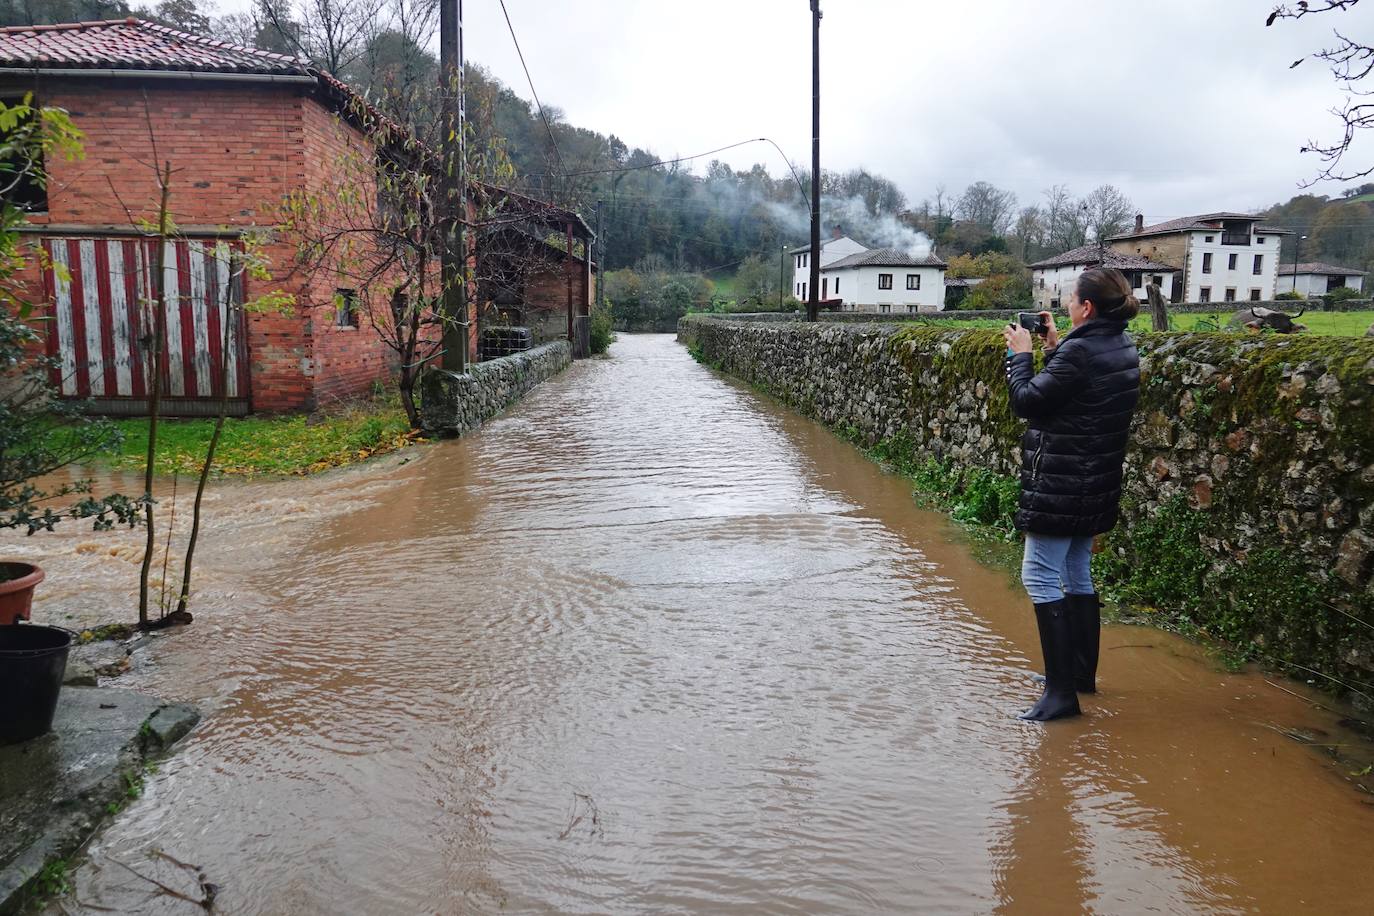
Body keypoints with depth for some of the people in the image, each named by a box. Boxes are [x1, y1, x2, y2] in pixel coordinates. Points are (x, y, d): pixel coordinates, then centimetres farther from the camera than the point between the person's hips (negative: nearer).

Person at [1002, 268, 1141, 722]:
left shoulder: (1079, 351, -20)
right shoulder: (1122, 348, 9)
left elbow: (1027, 401, -15)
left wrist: (1021, 354, -2)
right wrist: (1054, 347, 13)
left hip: (1060, 483, -10)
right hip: (1096, 484, 10)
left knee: (1040, 577, -6)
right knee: (1078, 575, 18)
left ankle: (1061, 691, -6)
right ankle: (1082, 673, 29)